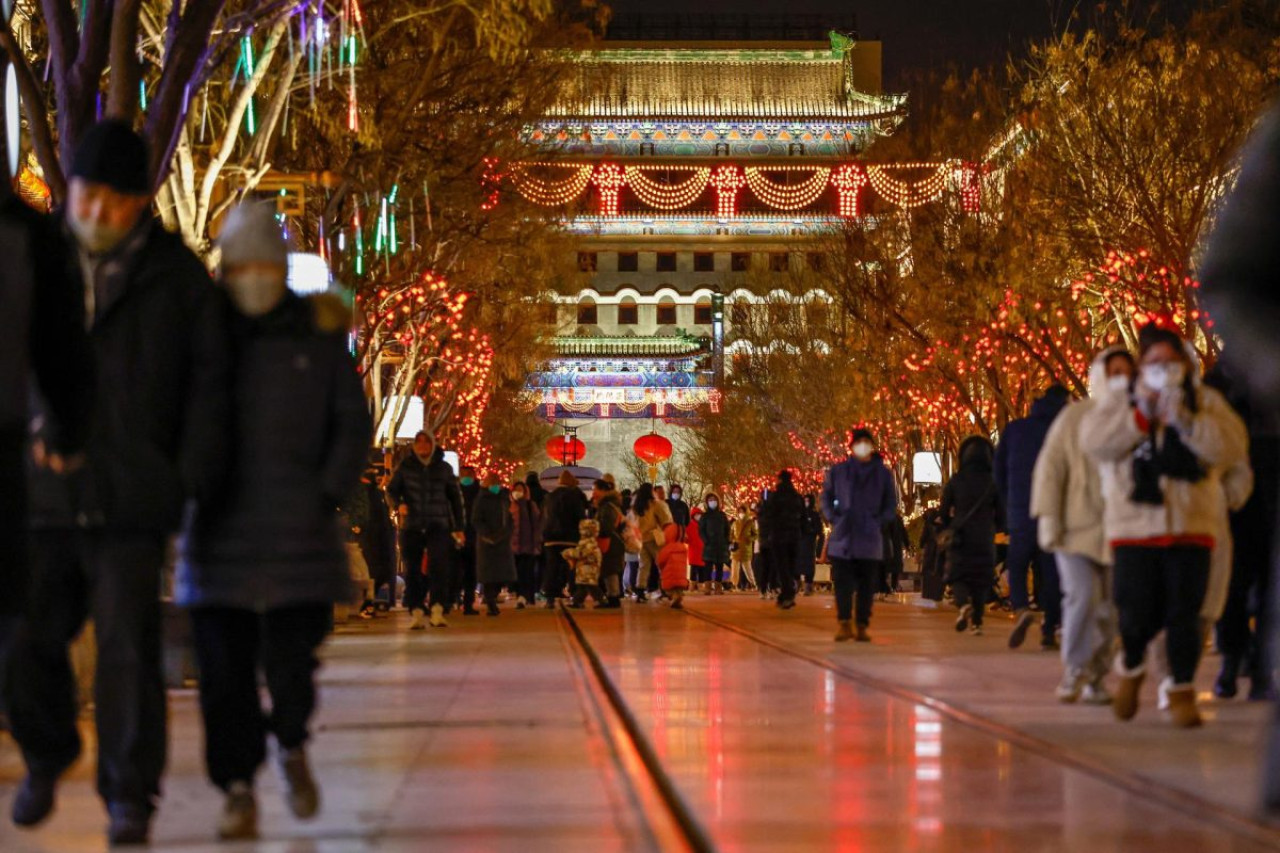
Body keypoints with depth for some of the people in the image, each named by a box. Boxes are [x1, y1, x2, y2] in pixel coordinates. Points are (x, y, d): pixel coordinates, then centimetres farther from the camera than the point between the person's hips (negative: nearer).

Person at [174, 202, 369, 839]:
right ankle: (238, 793, 7)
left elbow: (352, 423, 7)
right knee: (224, 670, -3)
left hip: (299, 530, 0)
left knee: (292, 662, -5)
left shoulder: (318, 333, 4)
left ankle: (291, 746, 25)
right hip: (220, 532, 0)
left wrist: (328, 494, -3)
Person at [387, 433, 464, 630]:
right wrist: (398, 503, -17)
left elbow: (455, 498, 15)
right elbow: (392, 489, 6)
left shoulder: (443, 468, 9)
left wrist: (458, 527, 12)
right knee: (412, 570, -1)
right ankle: (416, 612, 3)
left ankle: (438, 610, -21)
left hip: (438, 526, -1)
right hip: (411, 526, 1)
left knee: (439, 565, -18)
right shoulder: (406, 467, 7)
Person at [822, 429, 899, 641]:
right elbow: (826, 498, 14)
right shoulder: (837, 472, 7)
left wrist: (879, 523, 0)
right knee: (842, 582, -8)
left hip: (871, 537, 0)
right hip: (843, 537, 0)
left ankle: (862, 626, 3)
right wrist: (835, 520, 1)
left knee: (867, 585, 0)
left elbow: (891, 504, 13)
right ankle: (845, 624, -8)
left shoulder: (883, 474, 8)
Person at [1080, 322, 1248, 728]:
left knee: (1184, 615, -3)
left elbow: (1233, 446, -9)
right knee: (1138, 616, -4)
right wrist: (1140, 415, -14)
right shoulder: (1120, 405, 8)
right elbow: (1093, 441, -9)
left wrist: (1185, 422, -18)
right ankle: (1131, 667, 28)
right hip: (1135, 529, 0)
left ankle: (1183, 691, 12)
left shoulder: (1206, 402, 7)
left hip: (1191, 529, 0)